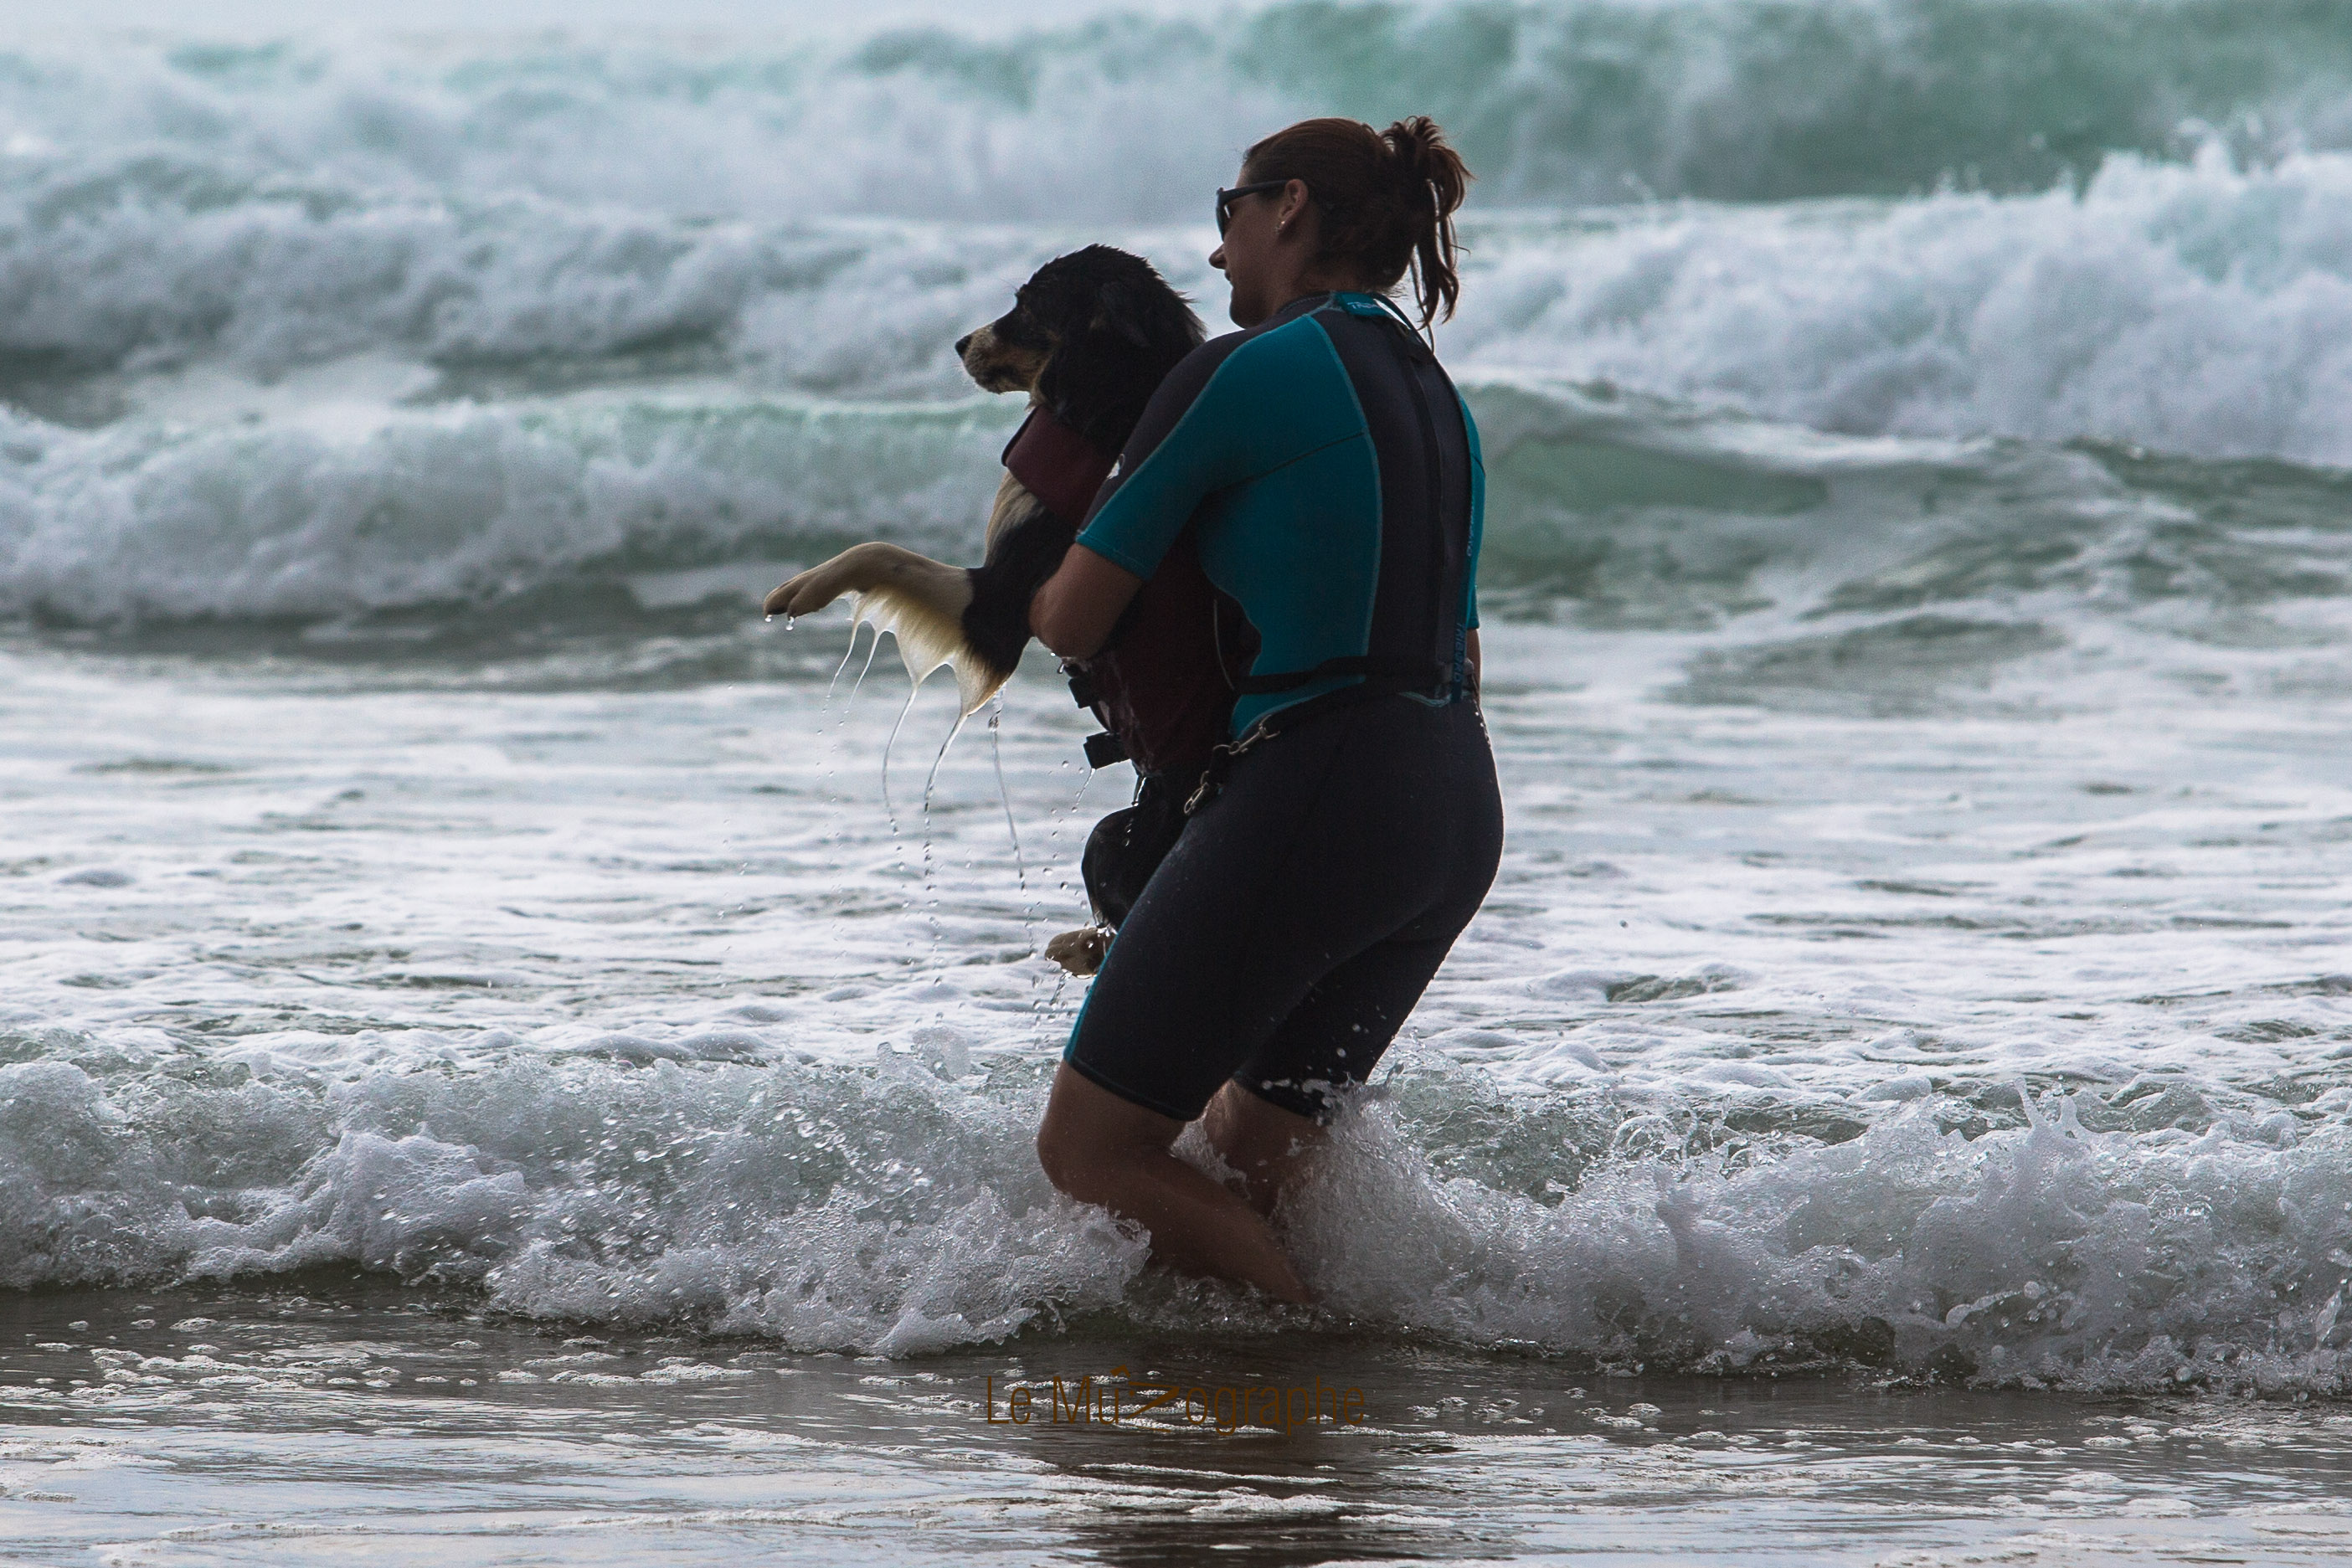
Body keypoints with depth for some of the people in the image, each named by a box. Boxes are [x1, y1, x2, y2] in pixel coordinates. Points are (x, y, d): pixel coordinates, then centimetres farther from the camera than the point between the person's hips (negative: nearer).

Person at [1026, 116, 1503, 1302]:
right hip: (1460, 809, 9)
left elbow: (1072, 624, -2)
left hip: (1311, 794, -9)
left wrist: (1014, 581, 21)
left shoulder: (1238, 375, -6)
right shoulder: (1435, 395, 19)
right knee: (1249, 1141, 21)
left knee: (1088, 1150, -3)